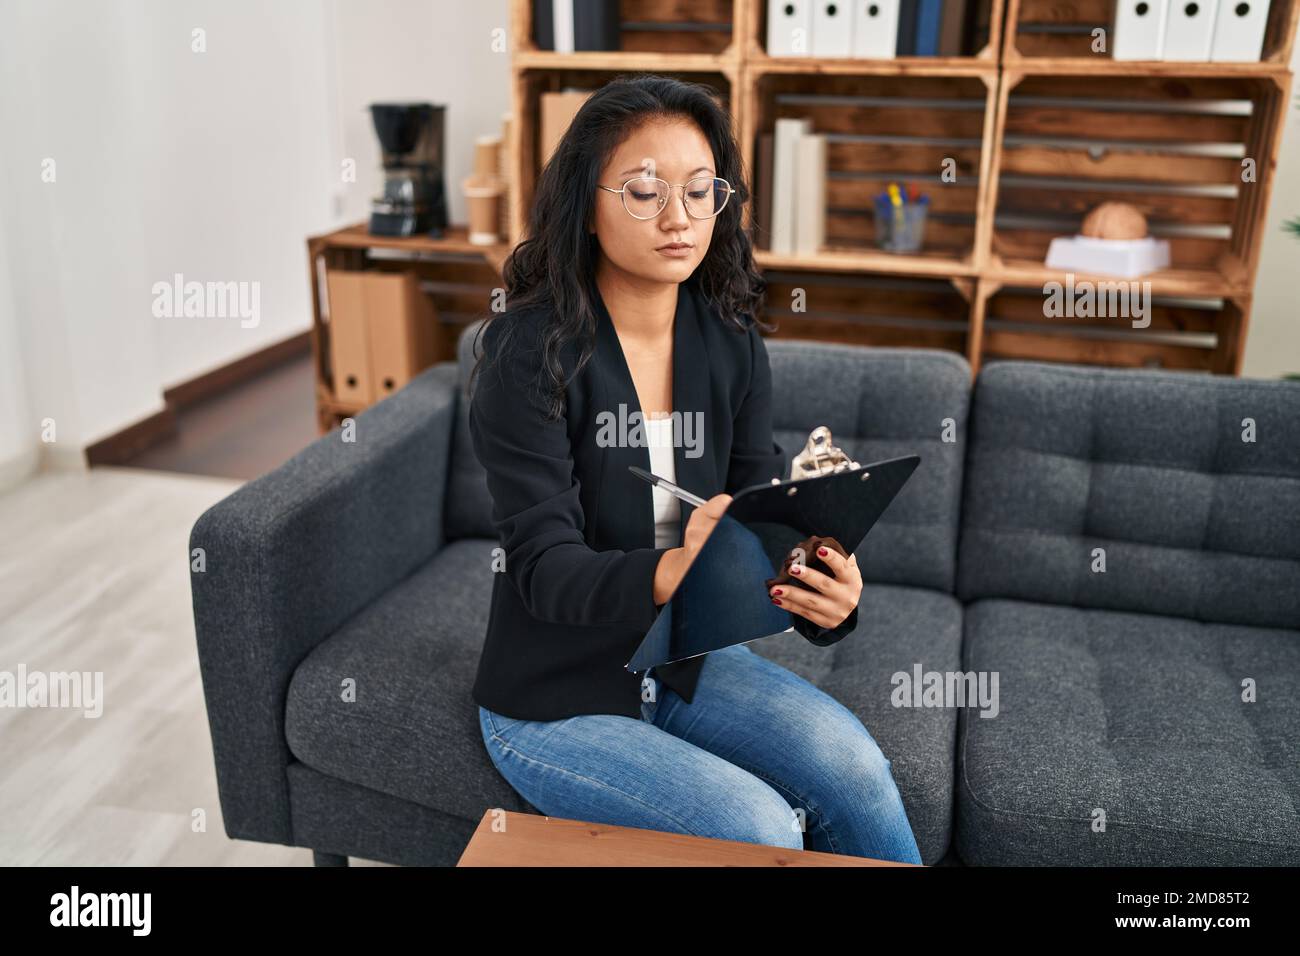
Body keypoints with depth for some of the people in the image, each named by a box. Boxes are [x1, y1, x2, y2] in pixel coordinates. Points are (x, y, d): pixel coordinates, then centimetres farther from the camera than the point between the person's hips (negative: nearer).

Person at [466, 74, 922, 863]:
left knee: (853, 767, -17)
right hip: (557, 695, -4)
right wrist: (670, 575, -44)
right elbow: (545, 567, -23)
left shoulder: (731, 344, -3)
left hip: (686, 660, 4)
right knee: (762, 828, -19)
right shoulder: (529, 351, -19)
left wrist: (828, 596, -29)